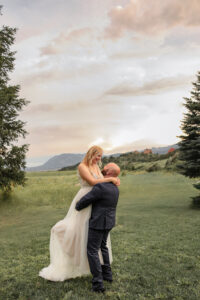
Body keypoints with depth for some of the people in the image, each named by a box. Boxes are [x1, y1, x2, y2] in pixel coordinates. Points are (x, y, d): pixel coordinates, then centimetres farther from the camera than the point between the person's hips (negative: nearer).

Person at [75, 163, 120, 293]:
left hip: (98, 223, -8)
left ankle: (98, 283, 0)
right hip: (108, 222, 8)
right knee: (102, 246, 25)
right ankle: (107, 273, 33)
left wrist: (76, 208, 4)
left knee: (92, 251, 1)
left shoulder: (100, 187, -25)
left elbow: (84, 201, -16)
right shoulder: (115, 188, 5)